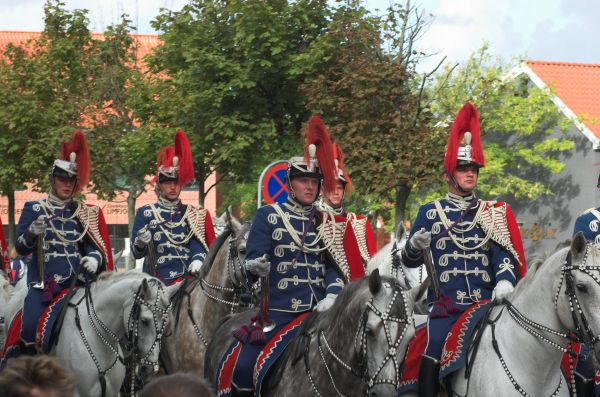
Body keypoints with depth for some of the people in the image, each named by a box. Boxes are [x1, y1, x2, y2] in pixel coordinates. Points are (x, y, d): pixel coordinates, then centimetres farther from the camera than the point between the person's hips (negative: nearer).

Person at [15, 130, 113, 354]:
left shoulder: (85, 214, 13)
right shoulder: (34, 209, 7)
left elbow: (94, 246, 10)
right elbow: (20, 248, -1)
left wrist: (94, 259, -14)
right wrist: (32, 233, -24)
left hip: (77, 283, 2)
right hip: (42, 283, -2)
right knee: (31, 328, -24)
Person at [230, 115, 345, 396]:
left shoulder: (326, 221, 10)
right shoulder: (268, 215, 0)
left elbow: (335, 265, 4)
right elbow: (251, 265, -6)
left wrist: (332, 296, -14)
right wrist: (256, 268, -30)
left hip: (319, 310, 3)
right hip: (279, 310, -3)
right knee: (244, 368, -13)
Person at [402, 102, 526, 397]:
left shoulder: (494, 213, 12)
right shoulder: (430, 213, 9)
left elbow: (504, 252, 1)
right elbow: (410, 261, 9)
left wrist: (505, 280, -20)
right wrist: (415, 246, -15)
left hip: (487, 303, 2)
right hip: (446, 307, -1)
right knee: (431, 363, -16)